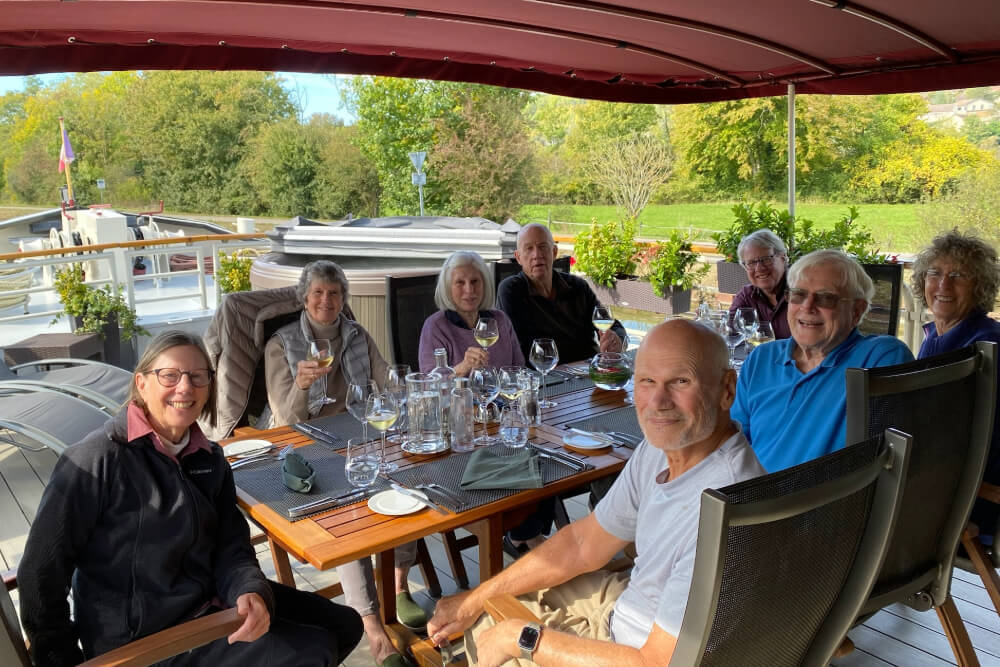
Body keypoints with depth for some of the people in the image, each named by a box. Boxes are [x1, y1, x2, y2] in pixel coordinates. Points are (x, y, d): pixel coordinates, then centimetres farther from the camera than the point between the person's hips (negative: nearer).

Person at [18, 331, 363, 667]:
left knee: (343, 624, 12)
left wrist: (251, 592, -22)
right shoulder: (97, 460, -19)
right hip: (145, 638, -7)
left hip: (211, 601, 7)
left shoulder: (209, 458, 2)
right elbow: (41, 574, -15)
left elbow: (231, 548, -1)